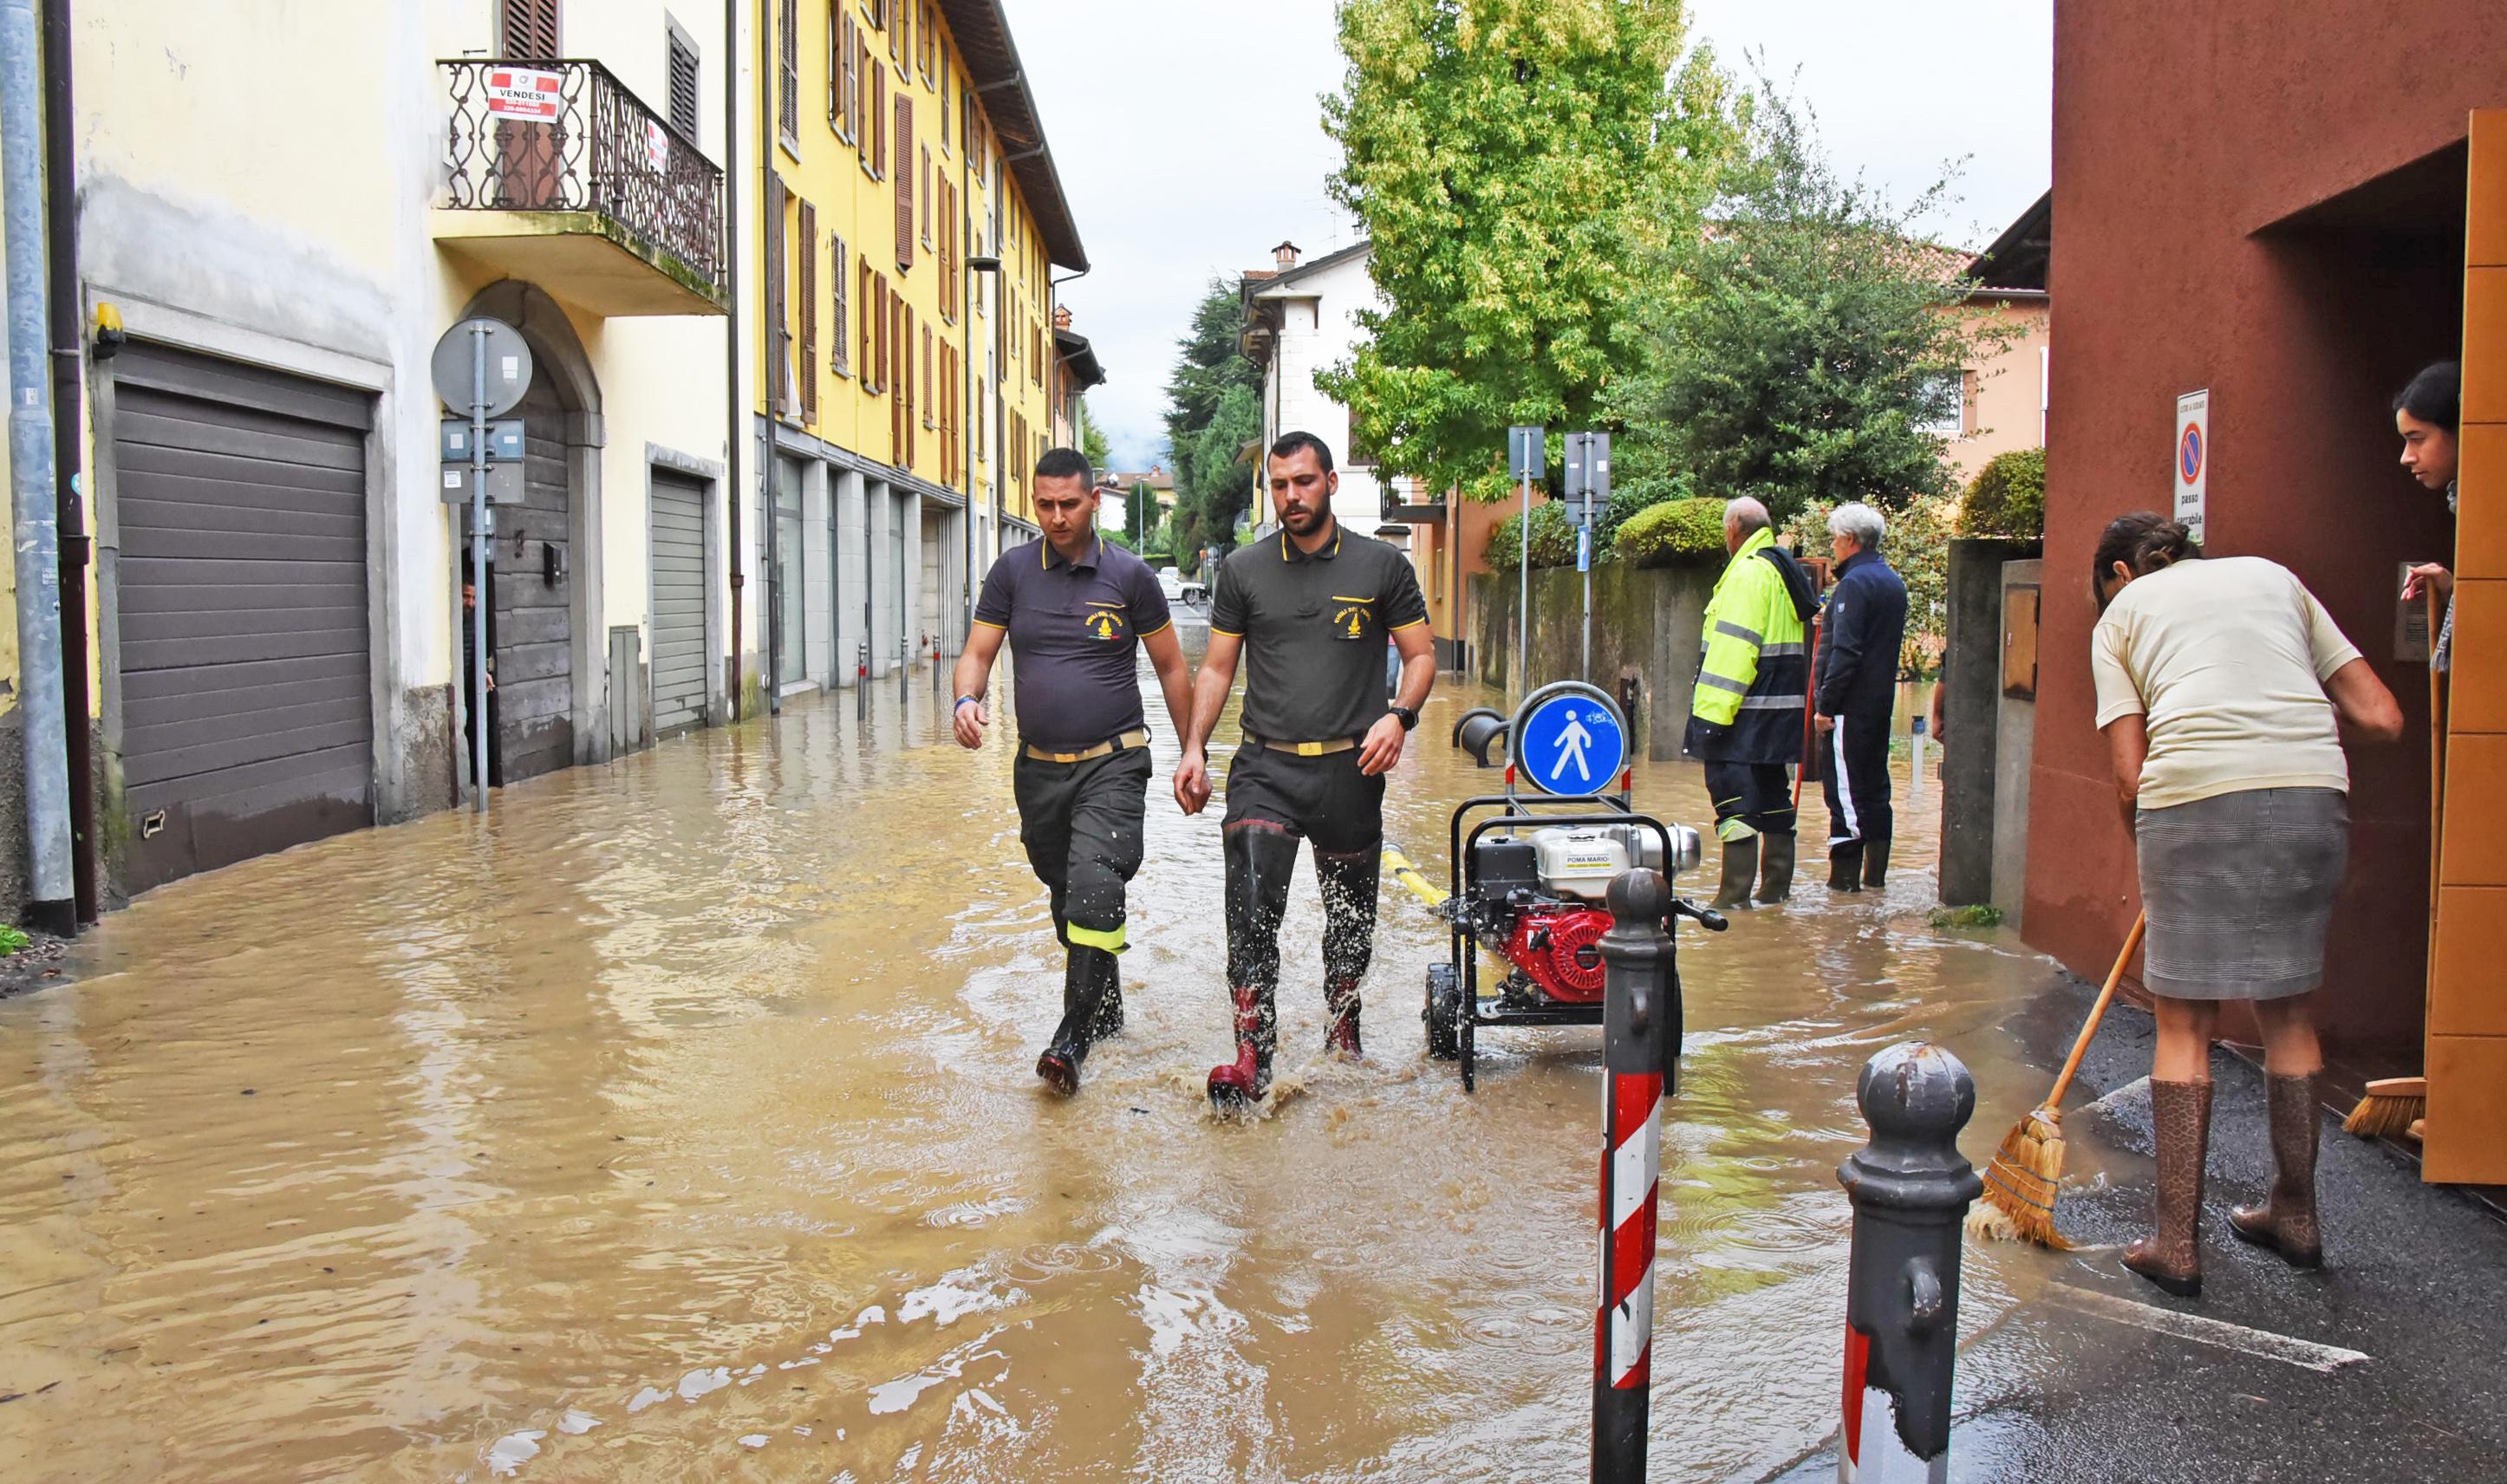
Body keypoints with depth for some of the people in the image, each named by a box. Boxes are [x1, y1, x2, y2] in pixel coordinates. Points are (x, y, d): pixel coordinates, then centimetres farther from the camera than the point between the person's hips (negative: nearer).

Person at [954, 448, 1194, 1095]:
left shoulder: (1130, 575, -1)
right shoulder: (1012, 571, 5)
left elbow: (1171, 669, 6)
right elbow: (977, 654, 3)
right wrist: (967, 699, -20)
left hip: (1112, 763, -4)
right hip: (1039, 766, 4)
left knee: (1095, 884, -22)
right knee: (1065, 894, 15)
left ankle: (1073, 1037, -21)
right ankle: (1107, 1008, 35)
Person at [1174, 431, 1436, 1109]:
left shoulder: (1382, 565, 3)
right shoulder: (1244, 570, 6)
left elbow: (1421, 655, 7)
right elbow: (1216, 668, 10)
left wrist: (1398, 716, -12)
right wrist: (1194, 747, -1)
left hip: (1350, 770, 0)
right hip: (1264, 768, 0)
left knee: (1352, 914, 14)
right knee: (1251, 906, -16)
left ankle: (1342, 1029, 38)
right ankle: (1251, 1059, -15)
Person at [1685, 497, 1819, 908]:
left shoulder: (1747, 572, -14)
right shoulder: (1787, 570, 17)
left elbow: (1732, 648, -21)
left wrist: (1711, 712, -23)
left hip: (1748, 714, -10)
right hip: (1783, 710, 10)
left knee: (1734, 797, -8)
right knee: (1774, 797, 15)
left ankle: (1734, 896, -8)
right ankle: (1776, 889, 22)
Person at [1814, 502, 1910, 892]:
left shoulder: (1855, 583, -15)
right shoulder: (1893, 582, 15)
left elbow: (1845, 651, -20)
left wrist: (1825, 704, -18)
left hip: (1850, 704, -9)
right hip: (1881, 700, 9)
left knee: (1844, 788, -6)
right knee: (1874, 785, 13)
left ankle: (1844, 876, -4)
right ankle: (1875, 873, 17)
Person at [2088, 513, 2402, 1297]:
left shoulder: (2120, 614, 16)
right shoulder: (2272, 575, 25)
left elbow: (2129, 776, 5)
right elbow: (2381, 719, 16)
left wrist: (2149, 857, 20)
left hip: (2194, 798, -3)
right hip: (2313, 796, 4)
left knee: (2185, 1020, 7)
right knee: (2287, 1005, 19)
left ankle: (2177, 1242, 9)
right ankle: (2296, 1215, 33)